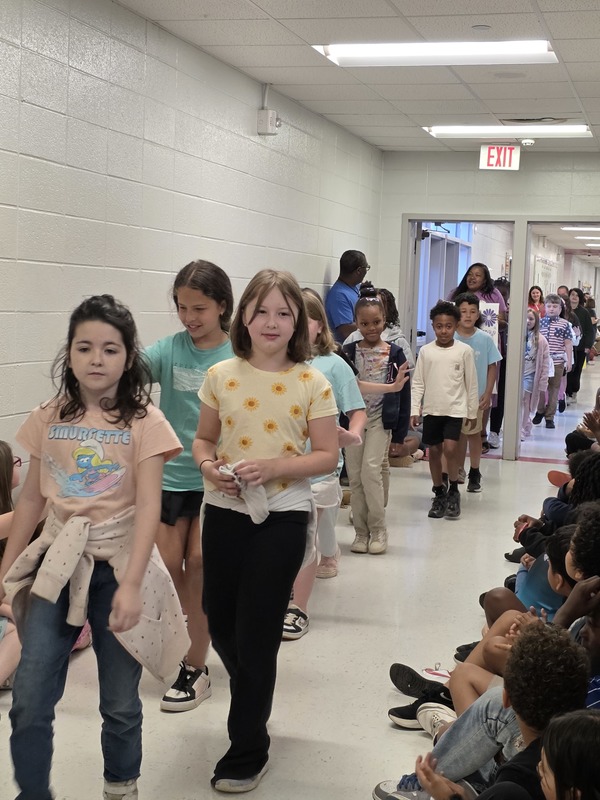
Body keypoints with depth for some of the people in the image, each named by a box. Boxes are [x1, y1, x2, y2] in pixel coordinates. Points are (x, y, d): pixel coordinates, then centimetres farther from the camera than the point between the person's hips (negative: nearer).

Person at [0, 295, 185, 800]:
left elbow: (148, 507, -12)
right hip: (57, 565, 3)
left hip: (118, 567, -2)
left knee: (120, 703, 8)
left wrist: (131, 584, -21)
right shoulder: (49, 420, 4)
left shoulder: (143, 422, -7)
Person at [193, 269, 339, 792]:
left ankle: (248, 751, 18)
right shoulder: (221, 376, 1)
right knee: (221, 624, 12)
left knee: (256, 631, 1)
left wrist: (273, 466, -20)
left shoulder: (312, 383, -6)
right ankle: (254, 704, 44)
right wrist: (209, 467, -12)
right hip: (224, 511, 3)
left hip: (283, 516, -3)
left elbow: (327, 456, -6)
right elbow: (204, 439, 10)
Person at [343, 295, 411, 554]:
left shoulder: (395, 354, 0)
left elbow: (403, 394, 1)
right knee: (355, 476, 4)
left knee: (370, 471, -14)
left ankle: (378, 530, 0)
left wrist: (400, 432, -2)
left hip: (380, 421, -2)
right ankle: (361, 532, 14)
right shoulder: (348, 352, 3)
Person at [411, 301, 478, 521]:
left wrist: (472, 413, 4)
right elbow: (418, 383, 4)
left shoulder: (464, 351, -2)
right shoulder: (425, 351, 2)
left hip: (455, 409, -2)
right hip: (431, 409, 3)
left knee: (450, 448, -17)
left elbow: (471, 384, 3)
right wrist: (414, 410, -3)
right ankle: (439, 494, 22)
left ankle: (453, 490, 3)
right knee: (433, 451, 7)